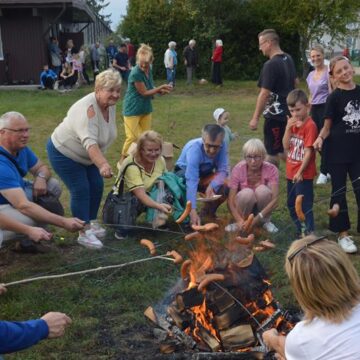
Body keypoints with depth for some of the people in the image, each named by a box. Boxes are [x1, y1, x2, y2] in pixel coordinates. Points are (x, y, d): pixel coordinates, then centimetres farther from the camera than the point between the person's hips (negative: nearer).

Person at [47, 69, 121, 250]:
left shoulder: (110, 105, -7)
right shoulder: (87, 108, -33)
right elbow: (89, 141, -45)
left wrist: (100, 162, 13)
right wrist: (103, 164, -57)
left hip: (85, 155, 8)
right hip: (64, 153, -8)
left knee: (97, 187, 9)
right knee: (81, 190, -10)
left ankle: (91, 223, 25)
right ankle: (84, 233, -1)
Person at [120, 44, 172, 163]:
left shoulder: (149, 70, 1)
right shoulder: (135, 73, -24)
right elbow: (144, 92, -18)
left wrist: (160, 91, -3)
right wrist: (161, 87, -13)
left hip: (146, 108, 8)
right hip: (133, 109, -8)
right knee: (132, 137, -5)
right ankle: (123, 160, 11)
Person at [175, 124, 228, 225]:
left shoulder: (222, 146, -25)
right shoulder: (194, 148, -37)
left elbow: (222, 170, -25)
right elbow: (191, 181, -46)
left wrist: (212, 186, -47)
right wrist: (193, 211, -54)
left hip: (205, 176, 3)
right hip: (185, 172, -3)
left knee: (226, 185, -24)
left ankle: (207, 214, 0)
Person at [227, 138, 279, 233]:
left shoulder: (271, 169, -21)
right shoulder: (238, 169, -20)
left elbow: (275, 199, -29)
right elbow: (230, 201, -22)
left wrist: (256, 219, -40)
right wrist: (240, 221, -38)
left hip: (263, 207, 1)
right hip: (245, 205, 0)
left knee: (262, 190, -31)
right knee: (247, 193, -33)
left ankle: (266, 221, -7)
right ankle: (241, 223, -8)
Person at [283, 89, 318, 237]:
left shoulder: (310, 125, -17)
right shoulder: (293, 123, 6)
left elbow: (308, 152, -19)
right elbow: (286, 146, 0)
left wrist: (300, 172, -21)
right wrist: (288, 128, -12)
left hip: (303, 174, -8)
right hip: (291, 172, 8)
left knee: (305, 206, -2)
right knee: (291, 204, 19)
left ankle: (310, 233, 8)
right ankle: (299, 230, 35)